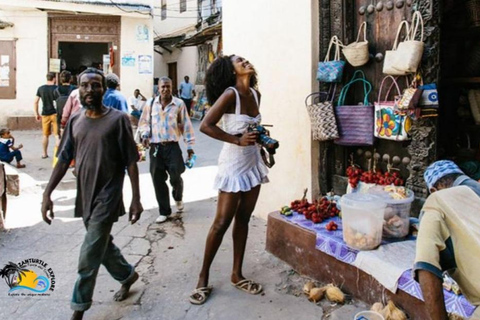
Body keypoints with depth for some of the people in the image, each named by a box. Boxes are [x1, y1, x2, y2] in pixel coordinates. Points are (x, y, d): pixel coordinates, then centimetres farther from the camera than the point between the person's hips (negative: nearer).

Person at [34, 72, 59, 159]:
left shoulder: (41, 89, 4)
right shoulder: (57, 89, -6)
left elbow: (35, 102, 5)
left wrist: (36, 114, 11)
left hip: (45, 115, 4)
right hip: (55, 114, -3)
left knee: (45, 135, 15)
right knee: (57, 135, -1)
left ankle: (44, 154, 24)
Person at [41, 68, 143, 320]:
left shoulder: (118, 119, -9)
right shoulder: (75, 121, 5)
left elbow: (131, 162, -8)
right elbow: (64, 159, 7)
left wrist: (136, 198, -11)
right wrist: (47, 193, 0)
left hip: (107, 196, -5)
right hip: (84, 195, 6)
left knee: (89, 256, -3)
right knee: (102, 245, 19)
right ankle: (128, 275, 44)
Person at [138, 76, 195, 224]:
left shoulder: (179, 104, -3)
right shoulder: (150, 104, 3)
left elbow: (186, 125, 2)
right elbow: (143, 122, 13)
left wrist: (190, 146, 1)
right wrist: (145, 134, -6)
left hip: (172, 146, -2)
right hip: (155, 147, 2)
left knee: (175, 177, -4)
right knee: (158, 180, 4)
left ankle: (178, 198, 32)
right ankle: (164, 211, 18)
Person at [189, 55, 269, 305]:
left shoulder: (255, 94, 7)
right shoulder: (230, 94, -15)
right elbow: (205, 125, -21)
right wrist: (237, 140, -23)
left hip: (253, 162, 7)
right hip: (233, 164, -7)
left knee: (243, 219, 11)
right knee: (222, 222, -2)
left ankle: (236, 274, 22)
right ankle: (203, 276, 13)